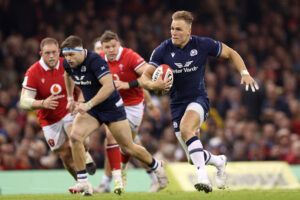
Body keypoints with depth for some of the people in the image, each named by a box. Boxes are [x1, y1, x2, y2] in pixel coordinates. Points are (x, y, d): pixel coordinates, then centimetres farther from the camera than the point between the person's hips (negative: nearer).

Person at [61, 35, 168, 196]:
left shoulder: (95, 61, -28)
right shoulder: (68, 64, -6)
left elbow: (109, 85, -39)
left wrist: (88, 104, -44)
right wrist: (70, 98, 17)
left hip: (112, 107, -6)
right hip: (91, 107, 6)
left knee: (128, 148, 4)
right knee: (75, 136, -20)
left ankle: (156, 166, 34)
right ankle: (83, 183, -15)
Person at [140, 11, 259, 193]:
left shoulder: (203, 44, -11)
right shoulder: (163, 50, -10)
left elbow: (231, 53, 4)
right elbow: (144, 78, -10)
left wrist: (245, 73, -9)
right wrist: (153, 85, -33)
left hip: (198, 98, -3)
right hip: (177, 103, 3)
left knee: (185, 128, -36)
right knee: (194, 156, 5)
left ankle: (202, 175, -39)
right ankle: (219, 161, 39)